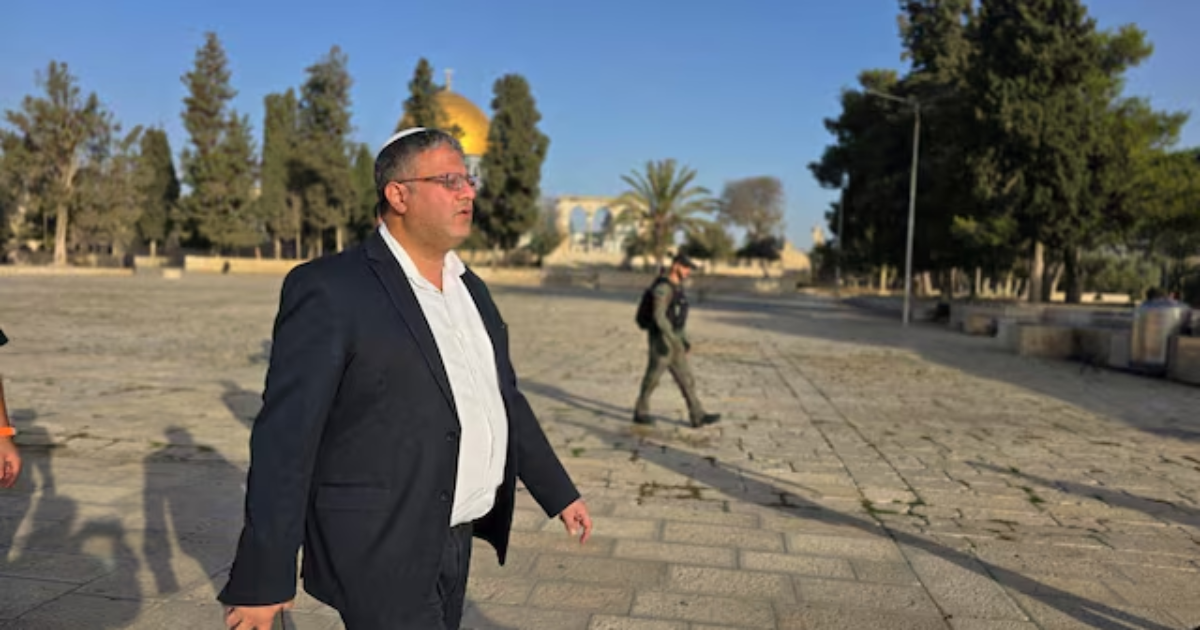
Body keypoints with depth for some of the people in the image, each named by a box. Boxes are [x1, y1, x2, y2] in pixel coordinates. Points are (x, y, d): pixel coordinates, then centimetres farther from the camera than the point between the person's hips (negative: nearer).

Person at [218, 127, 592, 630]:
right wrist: (262, 578, -17)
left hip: (453, 542, 8)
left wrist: (560, 493, 16)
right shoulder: (330, 290, -15)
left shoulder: (469, 288, 9)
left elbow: (505, 398, 16)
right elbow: (285, 435, -17)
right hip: (381, 551, -7)